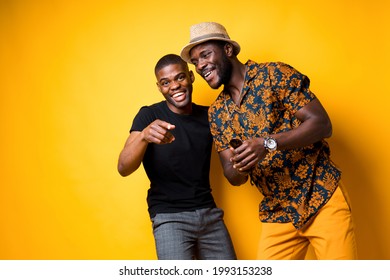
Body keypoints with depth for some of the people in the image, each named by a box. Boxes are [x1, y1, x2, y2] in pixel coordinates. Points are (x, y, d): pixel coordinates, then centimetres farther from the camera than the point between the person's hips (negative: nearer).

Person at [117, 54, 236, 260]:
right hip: (170, 217, -4)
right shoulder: (149, 115, -6)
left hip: (209, 213, 4)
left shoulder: (208, 115, 6)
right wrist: (143, 136, -36)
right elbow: (123, 168, -17)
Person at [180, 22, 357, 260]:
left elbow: (322, 124, -13)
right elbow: (234, 177, 8)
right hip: (277, 211, 5)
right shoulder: (216, 113, 8)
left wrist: (268, 143, -25)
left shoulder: (274, 74, -7)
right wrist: (239, 168, -17)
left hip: (322, 197, -4)